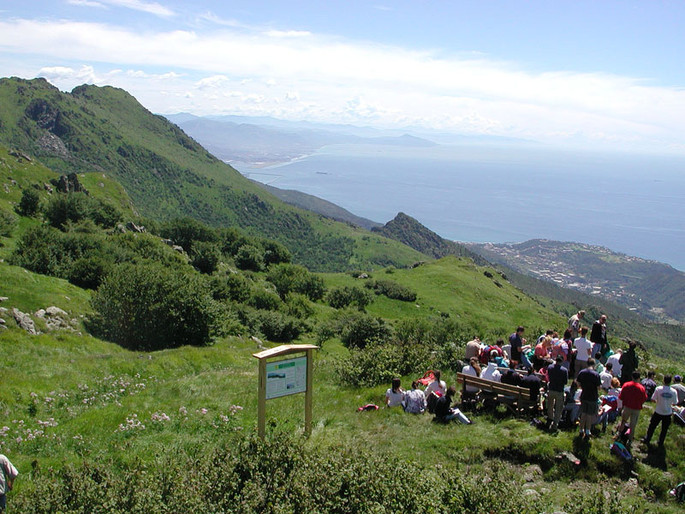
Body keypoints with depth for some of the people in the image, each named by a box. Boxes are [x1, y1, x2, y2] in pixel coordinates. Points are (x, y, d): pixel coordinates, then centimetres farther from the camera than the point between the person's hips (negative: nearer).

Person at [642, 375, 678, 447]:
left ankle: (647, 440, 30)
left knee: (652, 427, 17)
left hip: (658, 412, -1)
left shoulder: (658, 389, -20)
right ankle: (661, 443, 33)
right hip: (668, 413, 1)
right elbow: (674, 403, -7)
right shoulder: (674, 392, -15)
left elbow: (653, 399, -13)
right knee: (664, 429, 20)